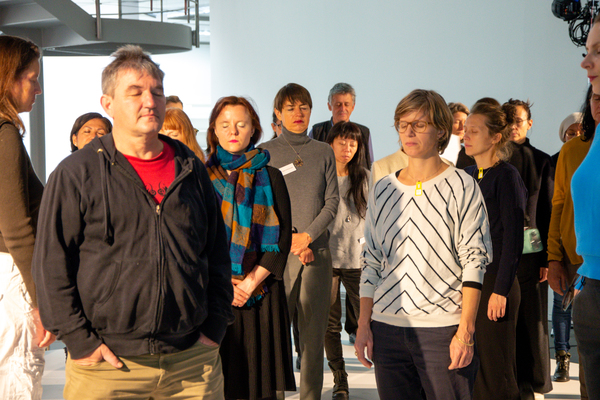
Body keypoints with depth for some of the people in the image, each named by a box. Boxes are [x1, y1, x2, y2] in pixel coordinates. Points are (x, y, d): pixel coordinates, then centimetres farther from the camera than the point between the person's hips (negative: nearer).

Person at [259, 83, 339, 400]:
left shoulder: (323, 152, 13)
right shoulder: (265, 153, 6)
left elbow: (331, 202, 7)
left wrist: (307, 236, -7)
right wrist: (288, 239, -9)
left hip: (317, 251, 2)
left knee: (314, 332, 2)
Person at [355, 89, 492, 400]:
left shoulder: (461, 187, 0)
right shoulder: (382, 190, 13)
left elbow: (474, 263, -5)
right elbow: (370, 263, 14)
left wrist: (466, 331, -12)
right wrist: (364, 325, 8)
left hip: (444, 328, -4)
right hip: (387, 327, 4)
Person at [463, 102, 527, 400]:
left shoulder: (506, 176, -8)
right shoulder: (467, 177, 12)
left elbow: (513, 238, -12)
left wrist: (501, 290, -16)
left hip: (495, 280, -7)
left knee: (496, 372, 0)